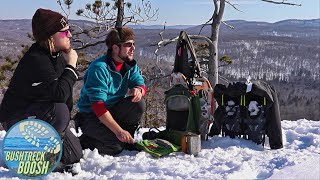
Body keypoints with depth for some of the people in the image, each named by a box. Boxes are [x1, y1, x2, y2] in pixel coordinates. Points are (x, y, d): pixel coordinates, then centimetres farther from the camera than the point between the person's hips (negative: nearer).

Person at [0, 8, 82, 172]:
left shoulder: (58, 55, 0)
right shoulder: (35, 60, -27)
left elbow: (65, 91, 3)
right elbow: (59, 94, -37)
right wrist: (71, 65, -26)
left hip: (40, 114, 8)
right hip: (16, 120, -7)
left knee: (74, 155, 3)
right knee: (59, 111, -37)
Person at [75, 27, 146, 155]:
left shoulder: (130, 65, 0)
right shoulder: (99, 68, -24)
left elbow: (141, 85, -2)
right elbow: (97, 105, -29)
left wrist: (138, 90, -30)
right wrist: (118, 131, -34)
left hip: (113, 111, 7)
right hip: (91, 116, -6)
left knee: (139, 104, -19)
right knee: (117, 146, -25)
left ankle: (128, 140, 0)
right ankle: (83, 144, 1)